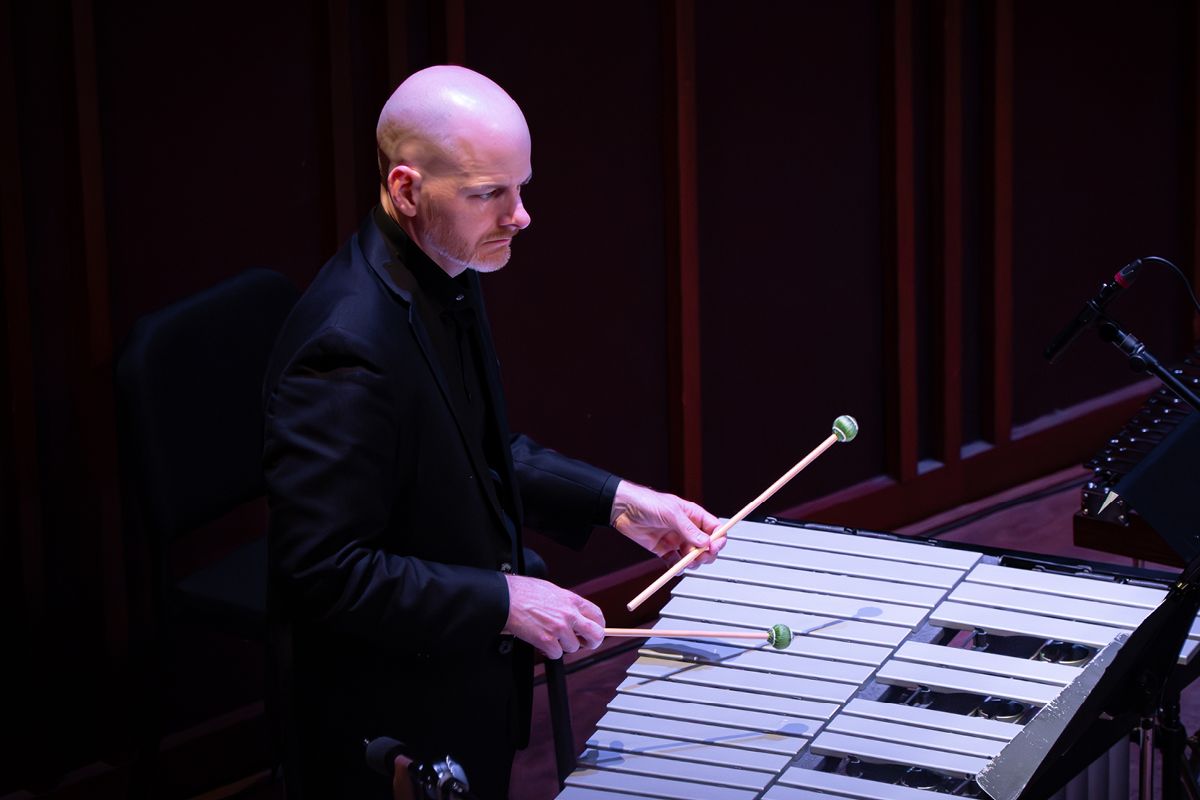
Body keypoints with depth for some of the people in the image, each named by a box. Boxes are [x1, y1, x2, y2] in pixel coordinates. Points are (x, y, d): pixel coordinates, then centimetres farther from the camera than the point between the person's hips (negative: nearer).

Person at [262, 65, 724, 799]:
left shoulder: (443, 282, -1)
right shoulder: (351, 345, -30)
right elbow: (321, 572, -30)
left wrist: (616, 502, 4)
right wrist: (502, 602, -25)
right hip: (392, 737, -9)